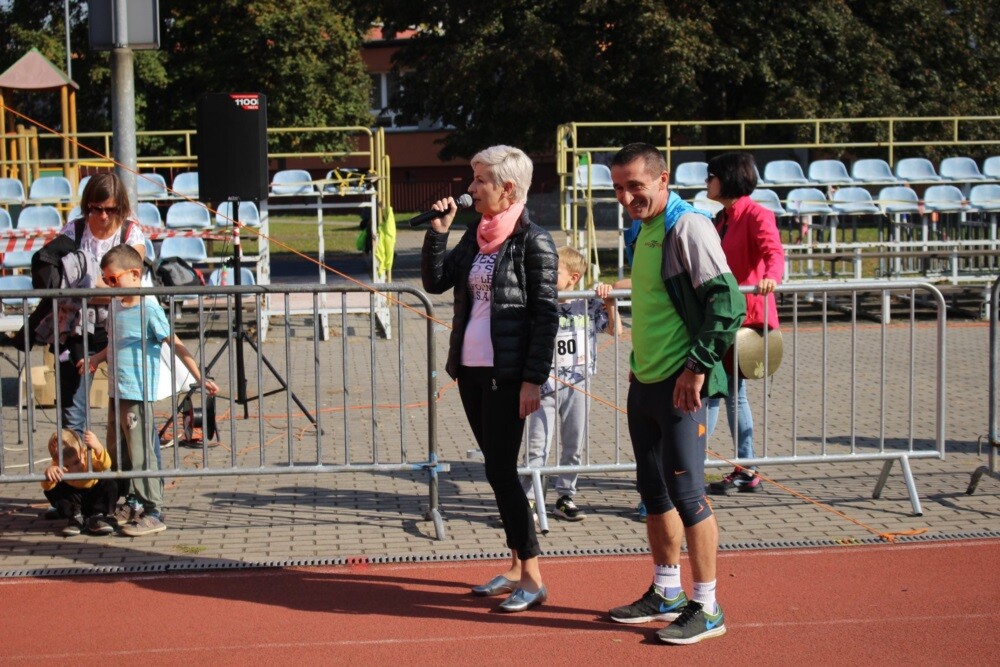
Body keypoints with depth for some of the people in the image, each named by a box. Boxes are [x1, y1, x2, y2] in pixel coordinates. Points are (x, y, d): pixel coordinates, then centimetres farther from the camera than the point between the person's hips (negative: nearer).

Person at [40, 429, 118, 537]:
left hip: (95, 496, -1)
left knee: (110, 485, -29)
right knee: (52, 490, -22)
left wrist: (98, 447, -72)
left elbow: (105, 465, -53)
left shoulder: (91, 455, -30)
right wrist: (49, 471, -58)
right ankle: (76, 518, -12)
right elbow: (47, 487, -36)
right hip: (74, 499, 2)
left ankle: (97, 517, -15)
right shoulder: (58, 467, -24)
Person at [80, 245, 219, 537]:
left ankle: (153, 513, 1)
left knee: (140, 454, -5)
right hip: (116, 392, 9)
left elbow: (176, 345, -14)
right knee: (117, 451, 15)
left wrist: (200, 379, -17)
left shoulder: (148, 308, -13)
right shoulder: (116, 306, 10)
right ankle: (133, 505, 26)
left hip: (138, 394, -9)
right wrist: (96, 359, 10)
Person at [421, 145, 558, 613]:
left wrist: (533, 380, -16)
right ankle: (516, 566, 21)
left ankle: (533, 579, 0)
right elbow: (435, 282, 11)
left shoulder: (533, 242, -10)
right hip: (470, 369, 8)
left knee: (500, 471, -7)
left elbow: (546, 316, -12)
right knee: (498, 471, 12)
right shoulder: (475, 236, 11)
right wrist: (438, 230, 0)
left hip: (507, 375, -8)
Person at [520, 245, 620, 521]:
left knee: (573, 445, 12)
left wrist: (609, 303, -2)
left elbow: (615, 330, 9)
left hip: (577, 386, 3)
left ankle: (565, 497, 24)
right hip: (546, 385, -3)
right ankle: (525, 499, 1)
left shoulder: (588, 305, 0)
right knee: (538, 446, -4)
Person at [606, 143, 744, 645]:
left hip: (680, 385, -9)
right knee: (653, 489, 15)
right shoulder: (642, 230, 13)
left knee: (685, 490, -5)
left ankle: (706, 608, 6)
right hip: (644, 381, 9)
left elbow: (728, 302, -20)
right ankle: (666, 594, 27)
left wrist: (698, 365, -20)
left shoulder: (688, 227, -14)